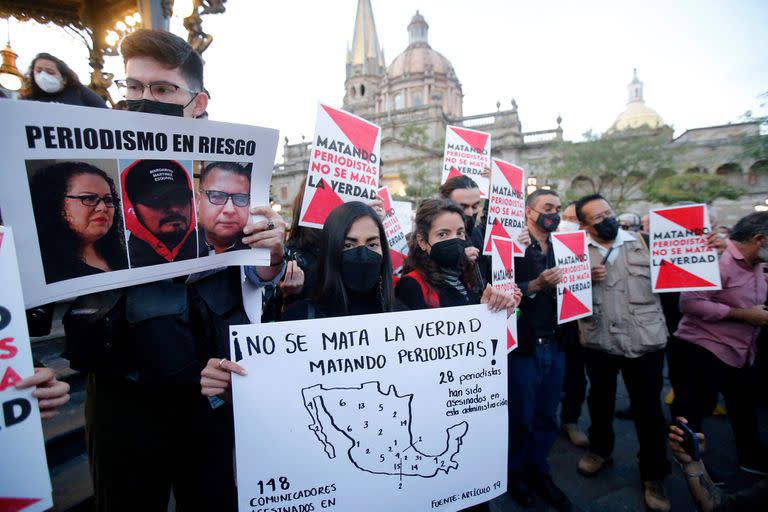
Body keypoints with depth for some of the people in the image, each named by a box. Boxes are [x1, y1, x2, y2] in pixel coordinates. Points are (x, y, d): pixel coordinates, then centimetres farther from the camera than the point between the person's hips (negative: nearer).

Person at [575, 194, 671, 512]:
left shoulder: (643, 243, 2)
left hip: (645, 341, 0)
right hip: (599, 341, 1)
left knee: (648, 408, 9)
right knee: (600, 399, 19)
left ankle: (653, 474, 31)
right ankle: (600, 449, 43)